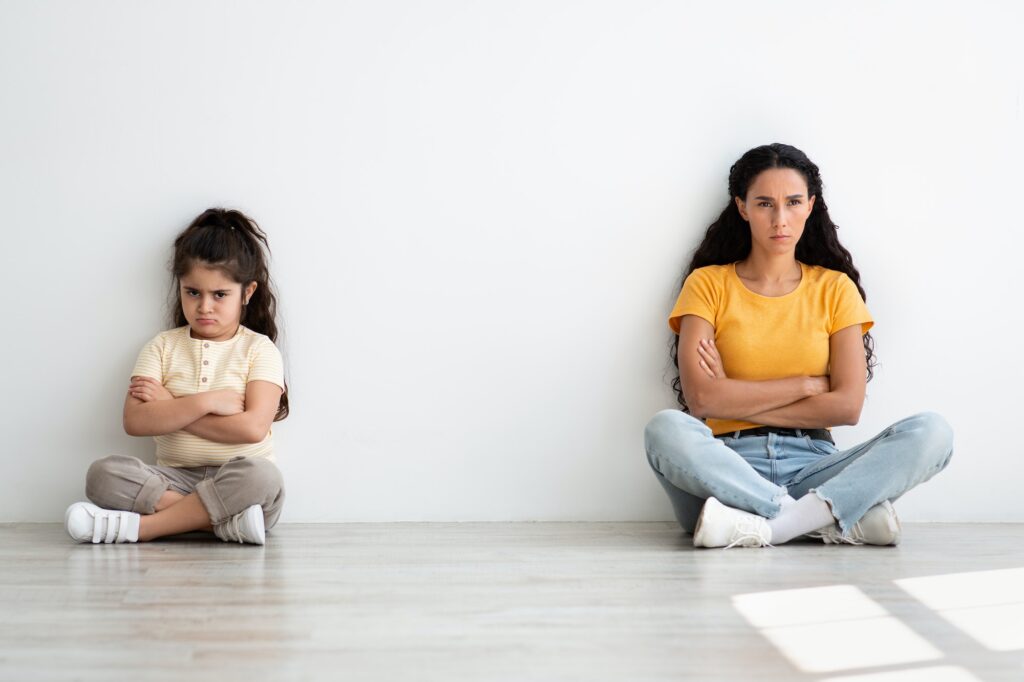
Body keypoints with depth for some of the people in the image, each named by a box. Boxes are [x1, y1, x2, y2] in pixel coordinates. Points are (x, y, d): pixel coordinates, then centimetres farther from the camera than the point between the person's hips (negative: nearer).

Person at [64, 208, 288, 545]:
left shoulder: (259, 349, 2)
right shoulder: (163, 346, 9)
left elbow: (253, 427, -14)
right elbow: (135, 420, -6)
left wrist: (171, 408, -7)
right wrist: (207, 402, -15)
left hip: (236, 482, -2)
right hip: (175, 477, 3)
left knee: (261, 476, -37)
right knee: (104, 473, -25)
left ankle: (140, 525, -28)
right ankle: (226, 521, -31)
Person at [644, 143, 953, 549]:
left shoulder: (835, 288, 13)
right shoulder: (708, 284, 8)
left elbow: (847, 405, -1)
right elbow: (700, 398, -8)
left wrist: (738, 401, -4)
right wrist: (807, 384, -3)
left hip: (811, 466, 2)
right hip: (731, 469, -2)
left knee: (931, 432, -22)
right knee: (667, 430, -35)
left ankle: (763, 527, -33)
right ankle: (842, 519, -30)